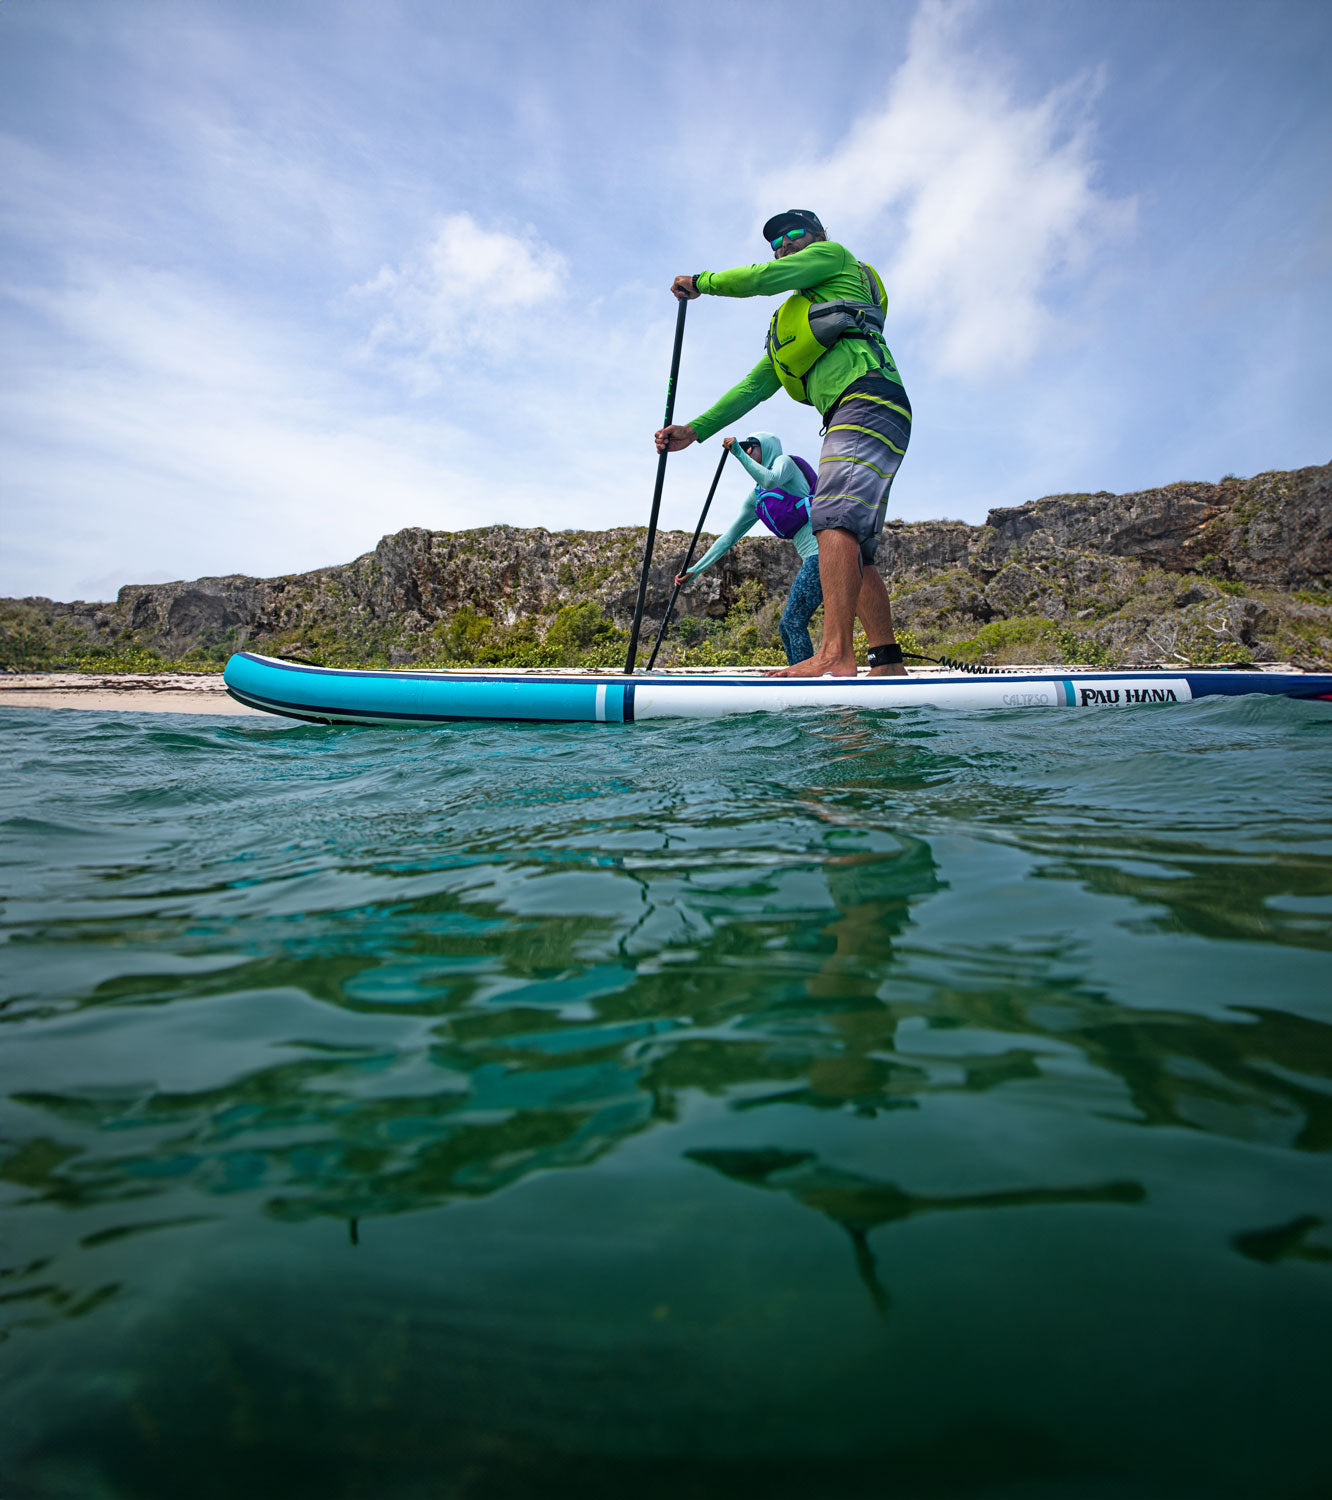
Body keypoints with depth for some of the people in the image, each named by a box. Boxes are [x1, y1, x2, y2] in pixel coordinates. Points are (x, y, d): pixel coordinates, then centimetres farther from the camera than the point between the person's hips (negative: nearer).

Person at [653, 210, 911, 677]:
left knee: (834, 516, -26)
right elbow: (753, 386, 28)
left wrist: (701, 282, 19)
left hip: (869, 400, -9)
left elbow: (763, 278, 2)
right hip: (848, 418, 9)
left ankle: (836, 653, -40)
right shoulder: (792, 324, 38)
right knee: (854, 547, -1)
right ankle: (889, 664, -5)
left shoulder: (834, 254, 18)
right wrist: (694, 430, 17)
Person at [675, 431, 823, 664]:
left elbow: (771, 481, -23)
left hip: (821, 549, -9)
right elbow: (730, 536, 20)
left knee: (793, 622, -13)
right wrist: (695, 570, 15)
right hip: (811, 558, 9)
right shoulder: (756, 497, 22)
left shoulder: (785, 461, 2)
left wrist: (738, 452, -14)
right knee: (785, 627, 6)